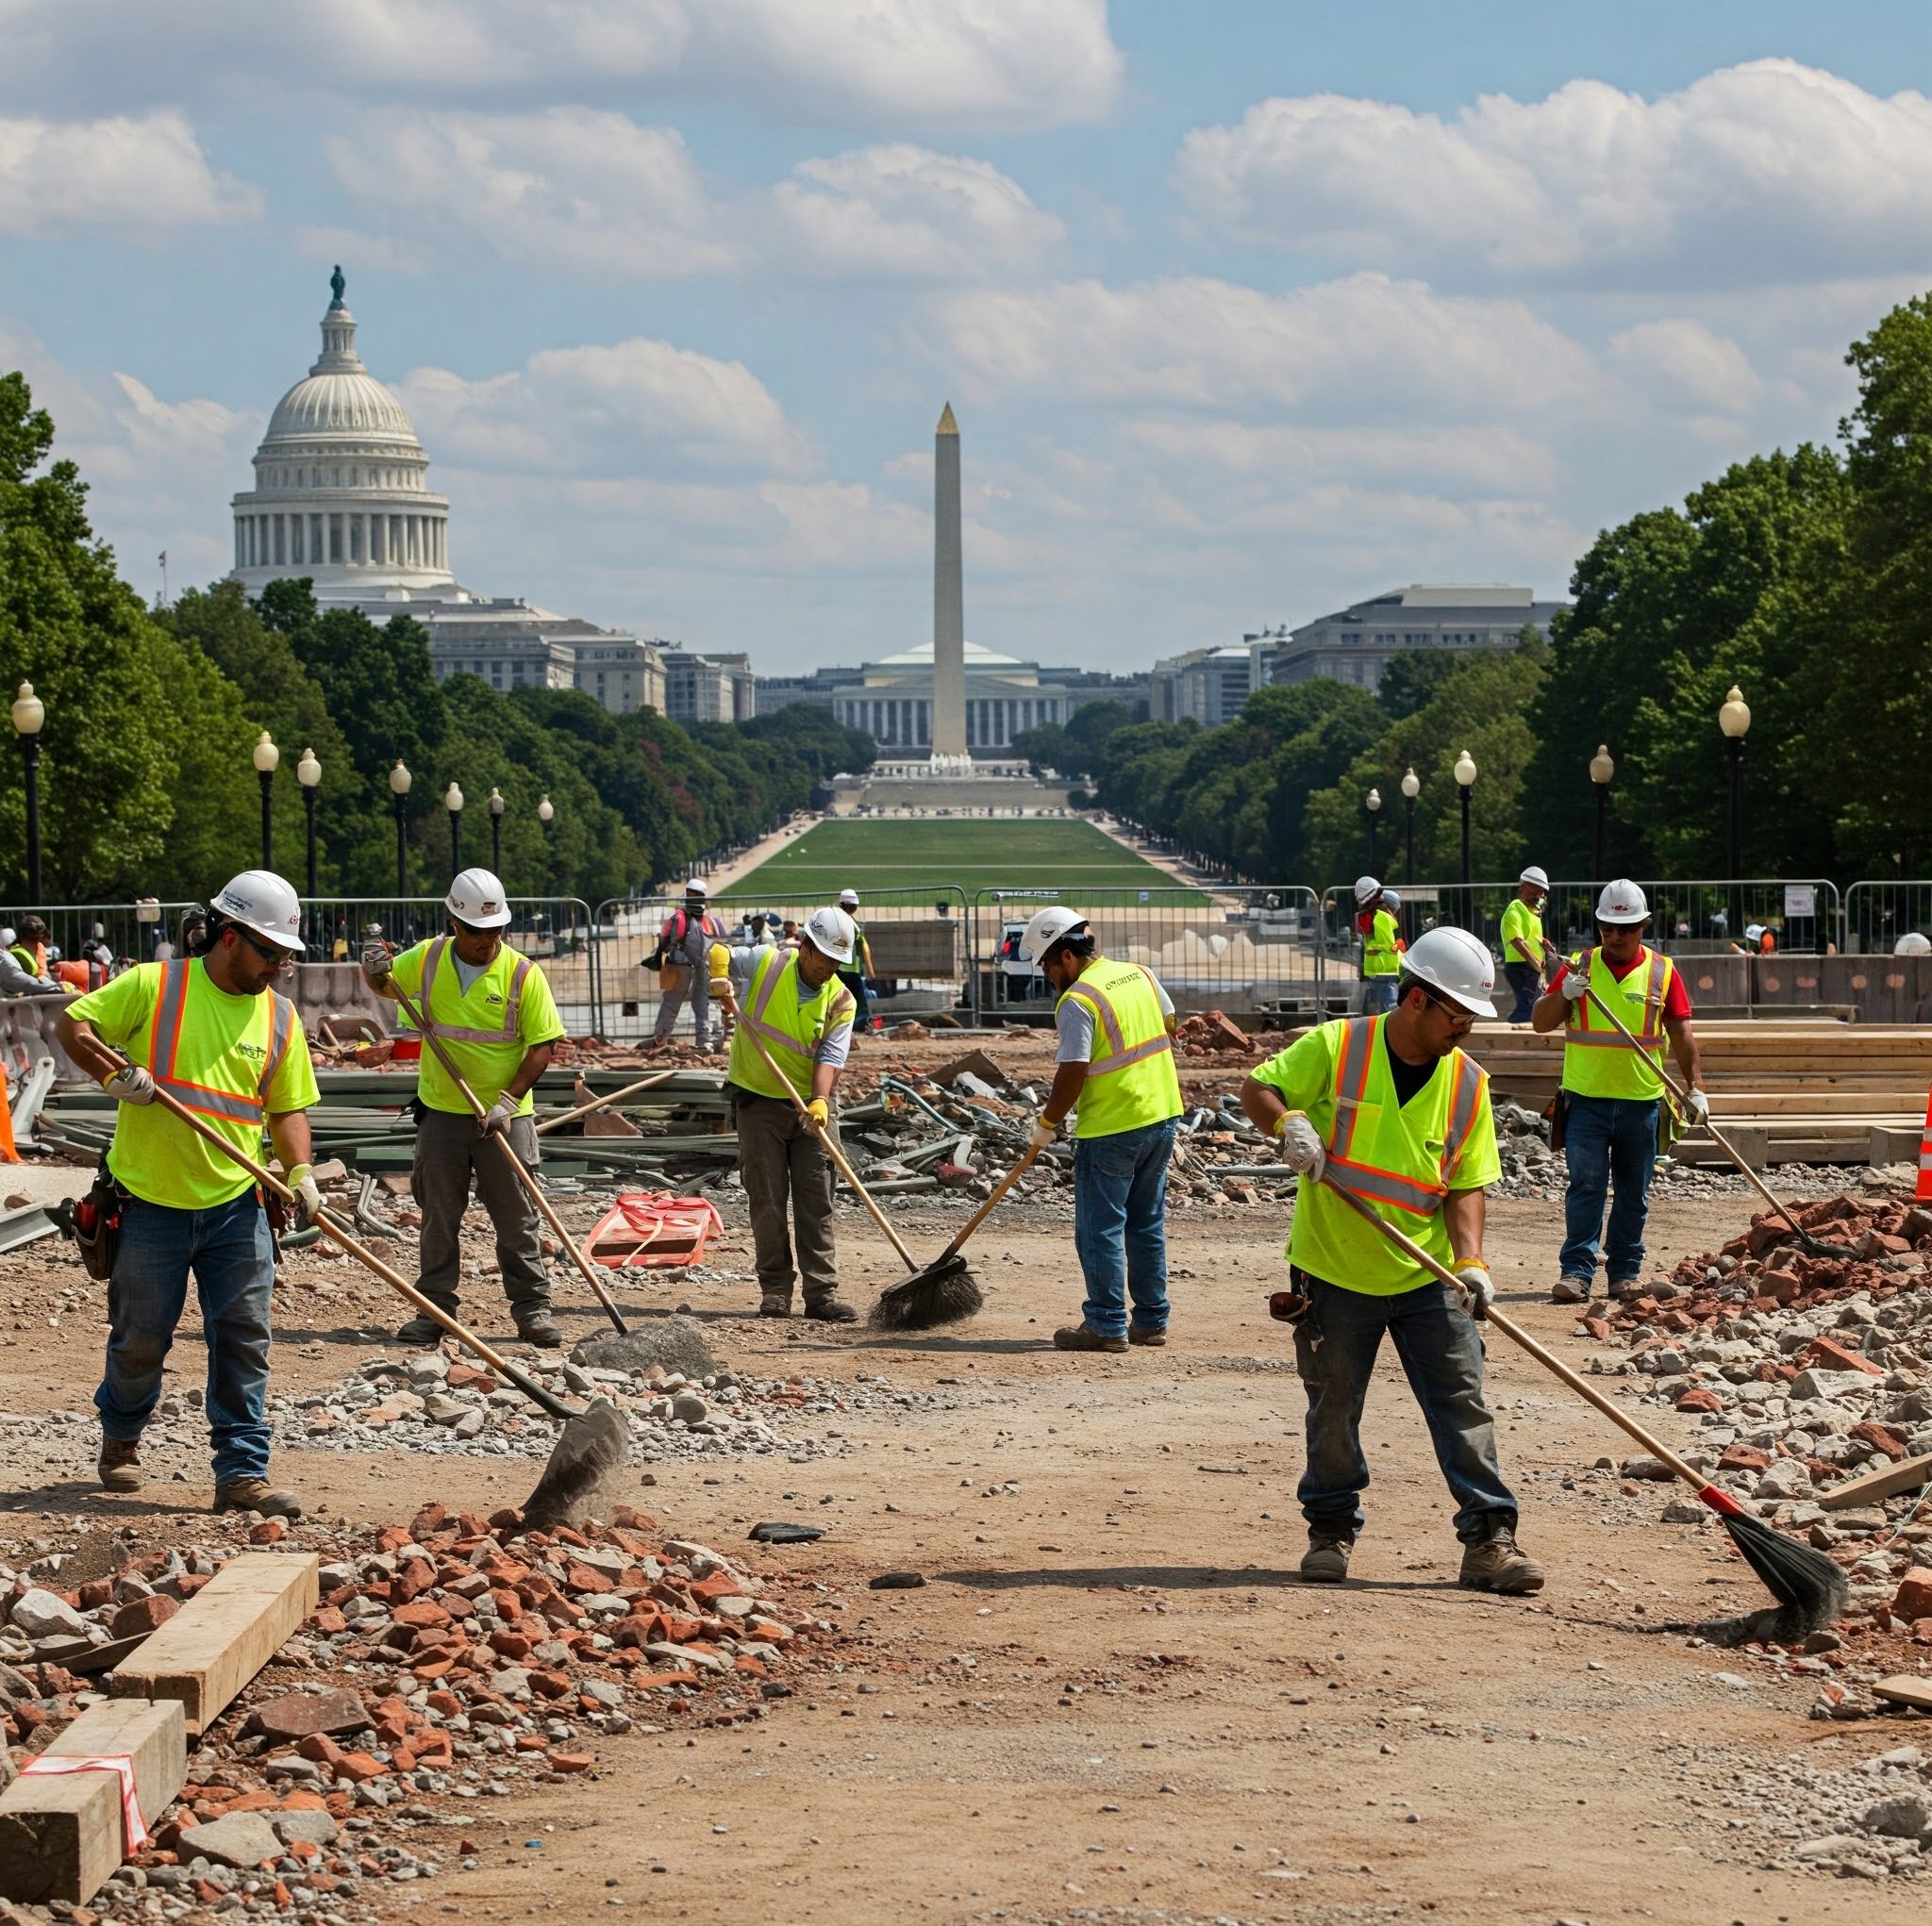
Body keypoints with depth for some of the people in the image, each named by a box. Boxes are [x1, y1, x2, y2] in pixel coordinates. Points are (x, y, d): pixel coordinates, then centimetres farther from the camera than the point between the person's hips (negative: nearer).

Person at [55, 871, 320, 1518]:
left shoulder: (279, 1017, 5)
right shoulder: (155, 985, -6)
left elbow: (287, 1107, 8)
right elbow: (72, 1025, -1)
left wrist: (301, 1173, -8)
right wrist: (114, 1071, -18)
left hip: (236, 1205, 3)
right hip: (151, 1203, -3)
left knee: (243, 1341, -3)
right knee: (141, 1339, 9)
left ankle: (241, 1474, 0)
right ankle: (120, 1440, 36)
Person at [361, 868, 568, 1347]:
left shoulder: (522, 974, -11)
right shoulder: (426, 960, -1)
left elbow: (543, 1046, -10)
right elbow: (384, 987, 18)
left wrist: (508, 1100, -17)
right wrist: (374, 971, -7)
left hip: (504, 1116, -3)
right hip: (442, 1111, 3)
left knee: (517, 1218, 2)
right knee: (439, 1218, 8)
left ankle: (533, 1309, 9)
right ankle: (434, 1310, 15)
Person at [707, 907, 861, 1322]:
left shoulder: (840, 1000, -3)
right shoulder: (767, 963, -5)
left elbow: (831, 1056, -13)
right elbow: (720, 953, 9)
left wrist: (820, 1101, -30)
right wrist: (720, 976, -15)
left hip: (810, 1106, 1)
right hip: (759, 1101, -1)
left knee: (816, 1202, -1)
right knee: (767, 1202, 0)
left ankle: (822, 1293, 0)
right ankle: (775, 1291, 7)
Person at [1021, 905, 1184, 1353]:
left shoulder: (1077, 1001, -17)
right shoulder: (1141, 976, 6)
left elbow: (1071, 1075, -18)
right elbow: (1169, 1030, 18)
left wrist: (1047, 1123, -5)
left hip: (1110, 1129, -8)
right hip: (1162, 1117, 8)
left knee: (1100, 1228, 1)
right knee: (1147, 1224, 15)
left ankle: (1107, 1325, 2)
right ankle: (1151, 1320, 18)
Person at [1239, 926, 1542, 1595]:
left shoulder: (1467, 1082, -1)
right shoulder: (1335, 1047, -9)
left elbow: (1465, 1185, -1)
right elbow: (1257, 1089, 0)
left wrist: (1470, 1263, -16)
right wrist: (1289, 1124, -22)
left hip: (1426, 1279, 2)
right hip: (1332, 1272, -2)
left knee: (1463, 1404, -4)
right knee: (1333, 1411, 8)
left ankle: (1489, 1539, -1)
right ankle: (1331, 1531, 25)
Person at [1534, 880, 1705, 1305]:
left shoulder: (1662, 971, 4)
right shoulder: (1579, 967, 3)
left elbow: (1682, 1034, 4)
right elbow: (1540, 1023, 2)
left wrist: (1696, 1086, -4)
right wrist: (1563, 994, -18)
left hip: (1641, 1100, 1)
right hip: (1586, 1096, -1)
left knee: (1634, 1192, 7)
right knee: (1585, 1184, -9)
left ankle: (1625, 1272, 15)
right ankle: (1577, 1271, -11)